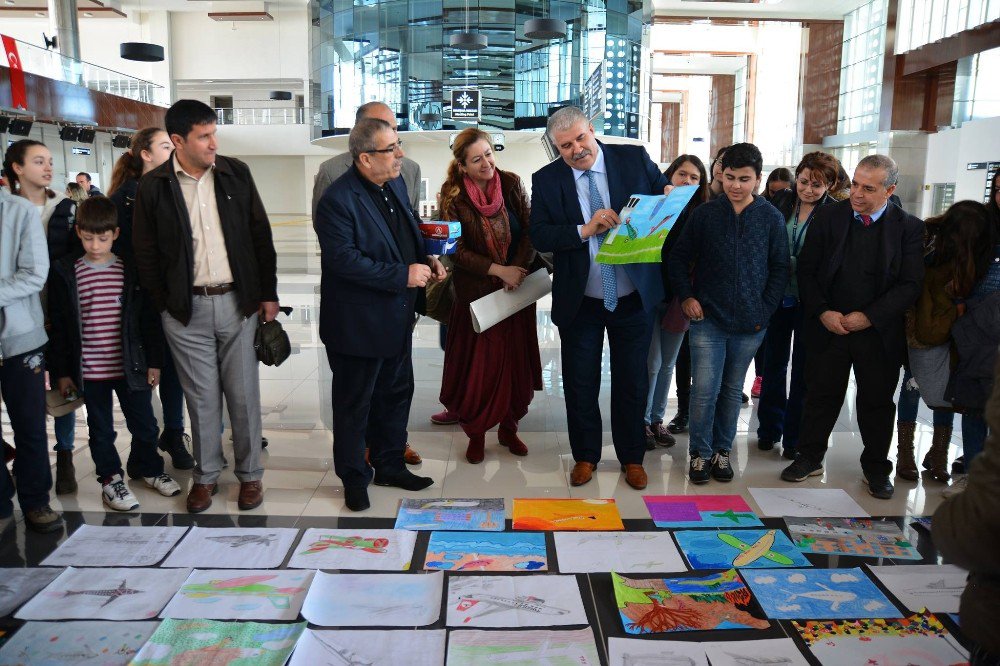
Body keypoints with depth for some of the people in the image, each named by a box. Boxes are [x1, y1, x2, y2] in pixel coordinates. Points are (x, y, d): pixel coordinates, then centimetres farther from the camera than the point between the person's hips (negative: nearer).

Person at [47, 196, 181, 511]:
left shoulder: (132, 271, 0)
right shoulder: (65, 274, -1)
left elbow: (149, 319, 4)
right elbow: (58, 326, 1)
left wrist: (154, 361, 2)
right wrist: (61, 372, 0)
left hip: (132, 366, 1)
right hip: (90, 371, -1)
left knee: (144, 424, 11)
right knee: (101, 429, 12)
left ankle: (147, 468, 34)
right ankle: (110, 479, 28)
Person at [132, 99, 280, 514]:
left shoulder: (235, 174, 3)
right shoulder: (153, 188, -1)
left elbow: (261, 237, 6)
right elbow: (145, 256, 4)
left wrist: (268, 294, 4)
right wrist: (164, 305, 0)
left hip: (238, 302, 1)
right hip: (186, 309, -1)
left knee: (244, 394, 7)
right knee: (201, 397, 8)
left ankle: (249, 473, 22)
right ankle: (205, 475, 25)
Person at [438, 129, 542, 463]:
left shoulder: (511, 184, -3)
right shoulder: (452, 195, -9)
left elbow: (529, 231, 0)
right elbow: (457, 250, -11)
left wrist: (519, 269, -14)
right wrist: (499, 270, -19)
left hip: (516, 287, 3)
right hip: (475, 292, -2)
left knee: (516, 360, 9)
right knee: (478, 364, 3)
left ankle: (509, 428, 26)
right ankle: (476, 434, 20)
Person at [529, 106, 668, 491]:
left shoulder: (635, 159, -3)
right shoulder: (547, 179, -4)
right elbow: (539, 236, -11)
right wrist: (584, 230, -24)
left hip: (633, 297, 0)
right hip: (580, 300, 0)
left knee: (632, 383, 12)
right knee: (580, 384, 11)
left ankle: (631, 458, 30)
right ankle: (585, 456, 30)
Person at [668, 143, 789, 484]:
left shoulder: (771, 218, 0)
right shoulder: (704, 214, 0)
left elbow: (780, 269, 5)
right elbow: (679, 258, 6)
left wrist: (765, 310, -3)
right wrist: (686, 296, -5)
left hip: (749, 323, 1)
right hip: (707, 318, -1)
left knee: (732, 390, 13)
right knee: (704, 389, -3)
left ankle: (722, 450, 27)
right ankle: (700, 452, 13)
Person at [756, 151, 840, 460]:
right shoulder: (781, 201, 0)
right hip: (778, 296, 3)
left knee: (804, 368, 8)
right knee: (774, 362, 14)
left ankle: (795, 437, 20)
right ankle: (769, 429, 29)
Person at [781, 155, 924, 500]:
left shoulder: (909, 228, -4)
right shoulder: (828, 217, -1)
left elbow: (910, 284, -7)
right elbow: (806, 270, -1)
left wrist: (869, 316, -16)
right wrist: (823, 312, -12)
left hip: (879, 332, 0)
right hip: (828, 326, 1)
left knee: (877, 401, 11)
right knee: (821, 394, 10)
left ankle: (876, 467, 29)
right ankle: (809, 458, 26)